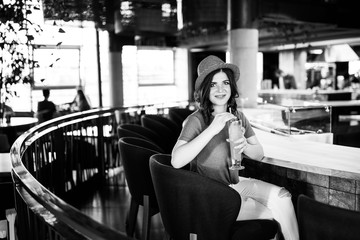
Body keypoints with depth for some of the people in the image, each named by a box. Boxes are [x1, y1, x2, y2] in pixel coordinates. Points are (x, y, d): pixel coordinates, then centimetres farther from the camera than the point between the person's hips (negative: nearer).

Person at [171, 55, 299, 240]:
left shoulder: (237, 115, 0)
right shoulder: (196, 120, -19)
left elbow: (259, 154, 2)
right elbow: (176, 161, -33)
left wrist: (245, 146, -21)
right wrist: (212, 129, -37)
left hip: (235, 184, 6)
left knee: (282, 196, -15)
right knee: (276, 213, -10)